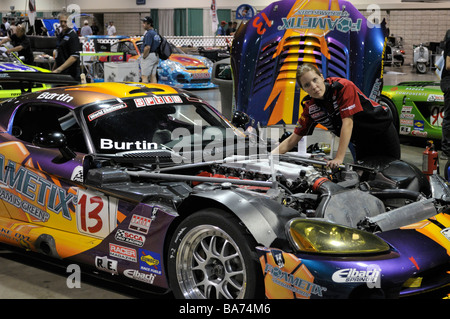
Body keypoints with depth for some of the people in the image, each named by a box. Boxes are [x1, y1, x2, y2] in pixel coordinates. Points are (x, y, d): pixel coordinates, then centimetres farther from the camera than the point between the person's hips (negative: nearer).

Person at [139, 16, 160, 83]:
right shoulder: (156, 33, 15)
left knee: (144, 76, -8)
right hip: (156, 56, 10)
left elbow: (147, 47, -23)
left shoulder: (149, 33, -15)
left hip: (149, 55, -10)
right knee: (153, 76, 10)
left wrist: (143, 57, -13)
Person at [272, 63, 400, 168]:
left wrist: (339, 158, -37)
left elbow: (347, 123, -32)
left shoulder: (344, 86, -26)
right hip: (362, 145, 4)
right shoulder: (310, 108, -9)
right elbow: (293, 139, -4)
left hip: (383, 132, -4)